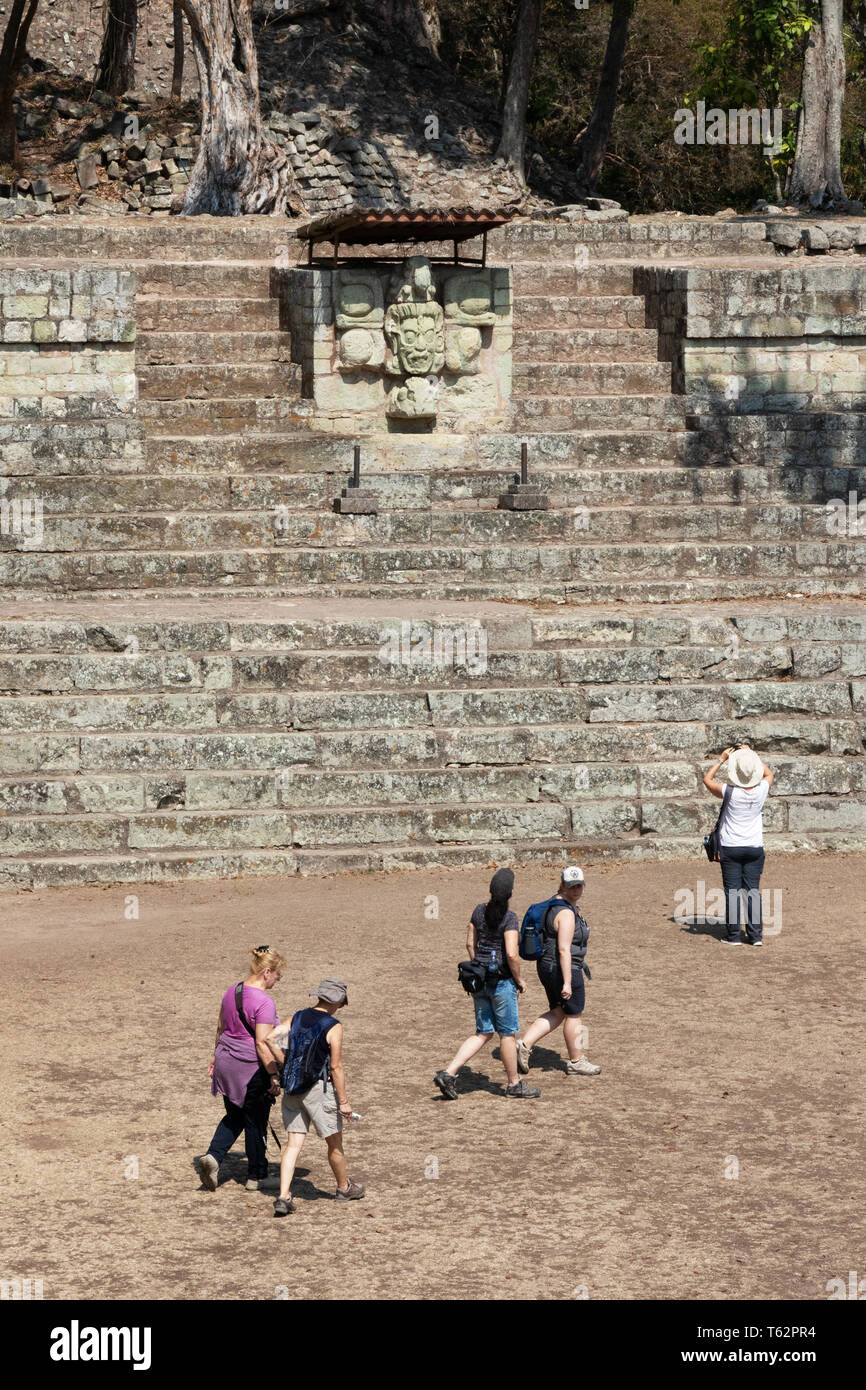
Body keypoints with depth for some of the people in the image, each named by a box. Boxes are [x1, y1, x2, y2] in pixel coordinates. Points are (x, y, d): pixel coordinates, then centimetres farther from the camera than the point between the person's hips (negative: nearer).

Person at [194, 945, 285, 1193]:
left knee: (234, 1117, 20)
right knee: (255, 1123, 9)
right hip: (252, 1069, -7)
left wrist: (216, 1057, 26)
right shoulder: (263, 1002, -20)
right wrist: (274, 1076, -17)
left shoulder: (231, 992, 5)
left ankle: (212, 1157, 0)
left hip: (227, 1064, 7)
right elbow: (262, 1044, -23)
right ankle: (255, 1177, 20)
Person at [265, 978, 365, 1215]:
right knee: (334, 1142, 14)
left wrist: (285, 1065, 6)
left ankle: (283, 1197, -6)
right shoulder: (333, 1027, -13)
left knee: (293, 1143, 5)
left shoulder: (297, 1017, 4)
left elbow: (271, 1038, -3)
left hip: (293, 1089, 5)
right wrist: (343, 1101, -9)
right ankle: (344, 1188, 32)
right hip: (318, 1088, -5)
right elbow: (336, 1066, -14)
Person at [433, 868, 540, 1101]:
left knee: (483, 1033, 13)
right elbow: (511, 954, -21)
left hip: (480, 977, 7)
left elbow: (470, 943, 11)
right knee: (507, 1034, 7)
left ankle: (449, 1073, 2)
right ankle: (514, 1084, 20)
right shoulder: (509, 918, -16)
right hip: (501, 981, -7)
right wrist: (519, 980, -7)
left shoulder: (479, 911, 4)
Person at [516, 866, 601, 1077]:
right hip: (563, 970, -10)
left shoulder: (554, 905, 9)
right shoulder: (566, 913, -22)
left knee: (557, 1014, 19)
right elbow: (564, 950, -26)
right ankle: (576, 1062, 20)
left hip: (547, 965, 10)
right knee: (574, 1016, 7)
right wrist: (567, 982, -25)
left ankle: (524, 1044, 9)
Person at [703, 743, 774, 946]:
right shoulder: (761, 790, -8)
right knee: (753, 890, 7)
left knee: (733, 891, 2)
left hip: (731, 847, -3)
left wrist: (722, 759, 8)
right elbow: (768, 773, 17)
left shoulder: (730, 792, -16)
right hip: (755, 847, 3)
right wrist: (752, 755, 17)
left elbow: (707, 779, 3)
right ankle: (756, 935, 5)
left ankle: (733, 935, 4)